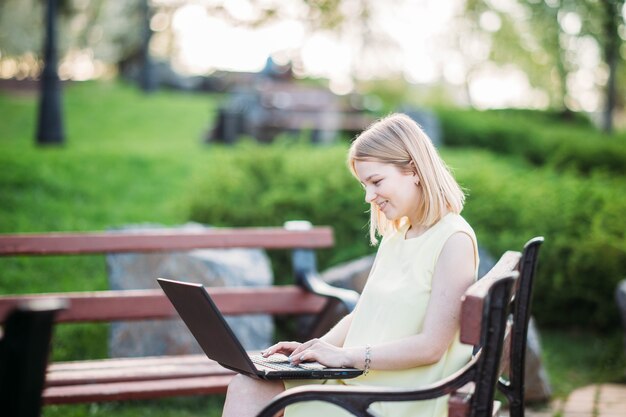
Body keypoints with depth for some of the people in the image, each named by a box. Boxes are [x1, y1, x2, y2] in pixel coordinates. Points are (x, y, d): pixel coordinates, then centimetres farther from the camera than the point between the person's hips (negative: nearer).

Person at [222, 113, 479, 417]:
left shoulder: (454, 240, -10)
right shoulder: (395, 237, 18)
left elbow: (431, 345, -17)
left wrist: (346, 355, -17)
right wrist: (314, 348, 3)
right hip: (356, 381, 8)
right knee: (246, 388, -8)